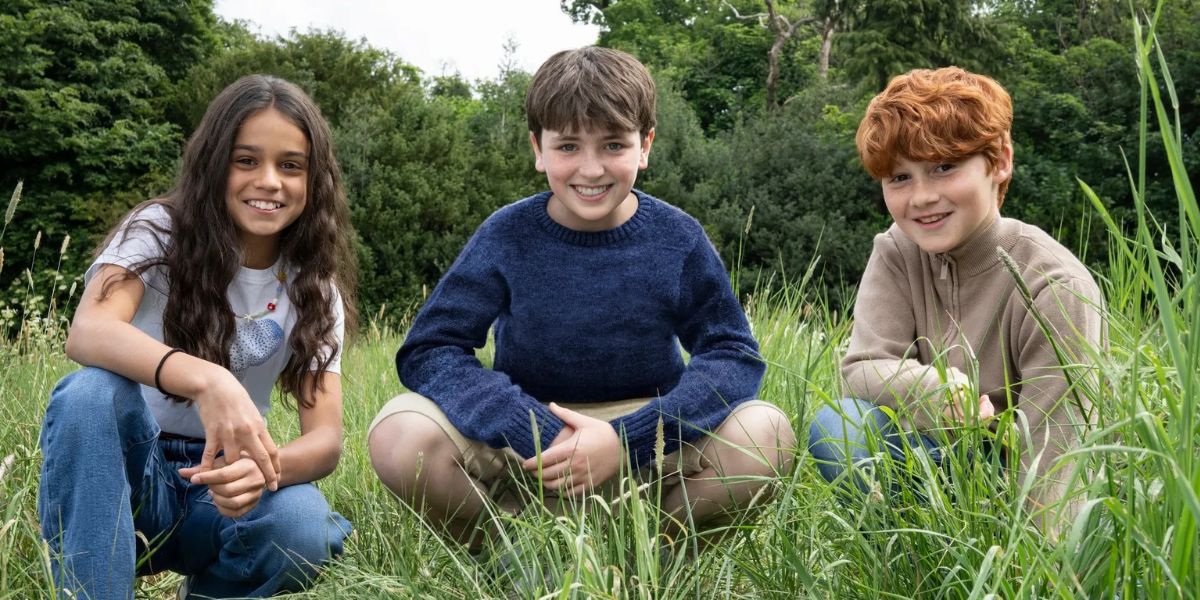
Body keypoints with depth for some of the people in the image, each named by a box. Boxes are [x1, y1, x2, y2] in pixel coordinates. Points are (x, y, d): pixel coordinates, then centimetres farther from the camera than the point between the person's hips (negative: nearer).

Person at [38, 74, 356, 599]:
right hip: (120, 469, -2)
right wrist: (206, 379, -49)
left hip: (219, 484, 2)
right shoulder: (159, 230, -9)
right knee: (93, 390, -33)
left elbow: (326, 438, -13)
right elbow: (87, 333, -30)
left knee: (303, 529, -31)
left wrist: (262, 466, -38)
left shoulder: (313, 287, -2)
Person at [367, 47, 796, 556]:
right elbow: (427, 351, -13)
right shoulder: (507, 236, -8)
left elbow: (734, 355, -10)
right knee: (400, 436, -27)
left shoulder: (678, 239, -7)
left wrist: (626, 438, -26)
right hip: (524, 438, 0)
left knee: (765, 436, -27)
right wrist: (541, 436, -27)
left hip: (648, 441, 1)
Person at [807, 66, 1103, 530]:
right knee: (836, 427, -23)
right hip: (938, 455, 3)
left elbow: (1050, 457, -22)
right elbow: (862, 369, -15)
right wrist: (928, 387, -36)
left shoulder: (1054, 286, -20)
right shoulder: (896, 254, -4)